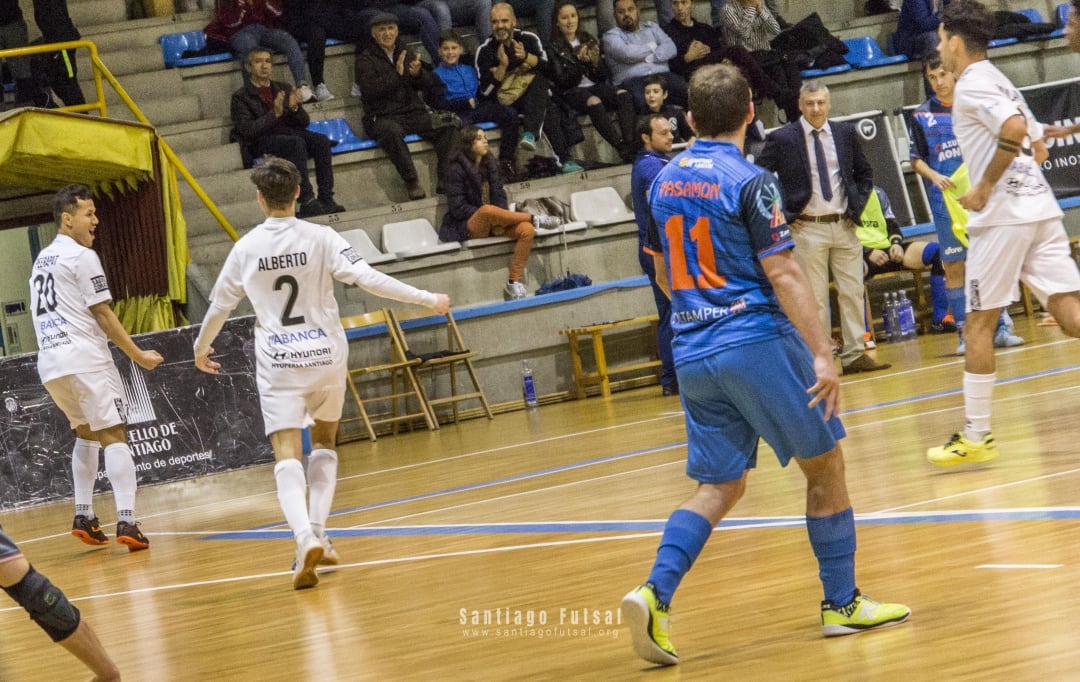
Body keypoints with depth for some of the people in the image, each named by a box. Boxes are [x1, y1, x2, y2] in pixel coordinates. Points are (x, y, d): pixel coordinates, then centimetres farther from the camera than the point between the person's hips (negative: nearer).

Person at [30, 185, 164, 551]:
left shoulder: (42, 260, 21)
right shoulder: (81, 256, -6)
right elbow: (103, 316, -8)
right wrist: (139, 356, -1)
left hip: (49, 363, 8)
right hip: (84, 359, -8)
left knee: (87, 433, 24)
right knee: (114, 435, -9)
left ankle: (84, 516, 18)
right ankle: (126, 522, -21)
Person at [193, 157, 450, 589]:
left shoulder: (246, 249, 0)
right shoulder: (319, 238, -6)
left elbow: (219, 306, 11)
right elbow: (368, 279, -15)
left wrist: (201, 349, 29)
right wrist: (426, 299, -9)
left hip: (278, 363, -1)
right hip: (326, 356, 1)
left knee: (287, 456, -7)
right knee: (324, 443, 22)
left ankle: (306, 537, -31)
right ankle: (318, 535, 12)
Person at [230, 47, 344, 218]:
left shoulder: (284, 89, 22)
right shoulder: (241, 97, 7)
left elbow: (305, 122, 17)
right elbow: (247, 130, -8)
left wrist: (295, 108, -6)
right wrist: (274, 114, -18)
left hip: (291, 133, 5)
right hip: (262, 142, -5)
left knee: (322, 141, -25)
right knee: (296, 142, -35)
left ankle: (326, 199, -31)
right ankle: (307, 201, -41)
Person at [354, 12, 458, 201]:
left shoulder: (407, 54, 18)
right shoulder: (365, 59, 4)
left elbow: (430, 84, 11)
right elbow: (369, 90, -12)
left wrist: (418, 74, -11)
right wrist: (396, 74, -20)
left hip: (414, 113, 4)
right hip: (382, 118, -4)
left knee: (447, 125, -21)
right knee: (392, 131, -39)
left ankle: (444, 178, -21)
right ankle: (411, 181, -35)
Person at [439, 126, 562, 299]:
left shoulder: (490, 165, 13)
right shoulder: (456, 170, -6)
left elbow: (500, 196, 9)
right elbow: (457, 208, -11)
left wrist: (499, 221, -11)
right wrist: (488, 214, -19)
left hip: (491, 225, 6)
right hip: (466, 227, -6)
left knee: (526, 230, -23)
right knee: (488, 210, -40)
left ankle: (514, 283, -26)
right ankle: (535, 219, -19)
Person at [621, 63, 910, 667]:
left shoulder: (664, 181, 10)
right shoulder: (748, 181, -10)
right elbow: (782, 274, -15)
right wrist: (822, 354, -16)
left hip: (692, 355, 6)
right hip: (757, 341, -6)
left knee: (719, 485, 11)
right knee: (825, 463, 8)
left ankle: (655, 592, -10)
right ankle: (842, 603, 12)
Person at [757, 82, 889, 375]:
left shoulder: (845, 132, 7)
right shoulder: (781, 139, -5)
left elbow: (865, 173, 19)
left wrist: (857, 207, 6)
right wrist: (784, 215, -6)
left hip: (844, 226, 4)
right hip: (807, 229, -4)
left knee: (853, 293, 5)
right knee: (814, 298, -1)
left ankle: (855, 354, 12)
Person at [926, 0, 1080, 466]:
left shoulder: (971, 84, -7)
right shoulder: (999, 83, 21)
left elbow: (1014, 129, -23)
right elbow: (1038, 145, 28)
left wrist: (985, 187, -15)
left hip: (1003, 217, -8)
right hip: (1041, 211, 8)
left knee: (978, 324, 2)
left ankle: (975, 437, 6)